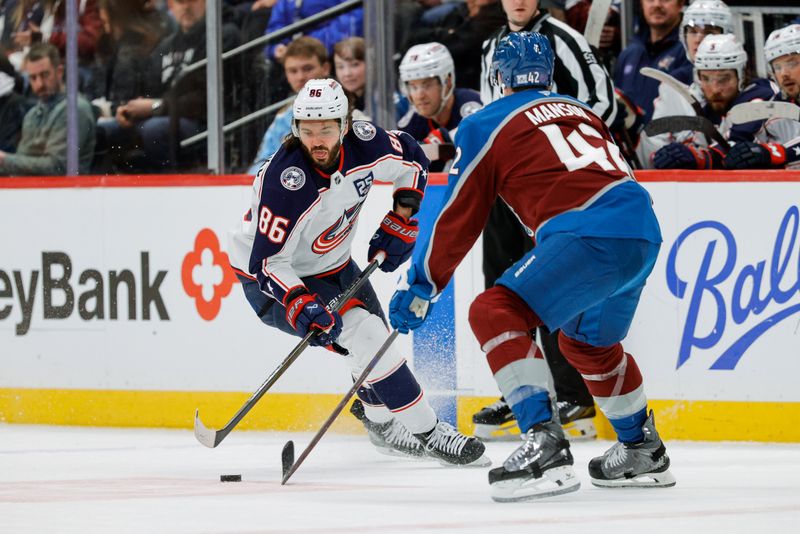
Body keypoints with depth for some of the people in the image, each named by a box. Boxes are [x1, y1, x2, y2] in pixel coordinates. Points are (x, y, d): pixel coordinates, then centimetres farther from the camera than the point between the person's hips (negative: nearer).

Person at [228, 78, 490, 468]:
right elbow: (267, 261, -34)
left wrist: (401, 220, -2)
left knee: (376, 339, 16)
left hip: (331, 264, 7)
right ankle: (427, 433, -14)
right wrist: (300, 305, -46)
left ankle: (381, 423, 45)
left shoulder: (363, 143, -18)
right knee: (364, 336, -21)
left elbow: (412, 161, 5)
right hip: (273, 277, -7)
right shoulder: (285, 180, -35)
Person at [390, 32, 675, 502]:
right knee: (588, 341, 29)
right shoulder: (580, 111, 28)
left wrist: (421, 288, 20)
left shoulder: (487, 124, 9)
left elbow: (459, 219, 11)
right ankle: (644, 453, 41)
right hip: (645, 233, 8)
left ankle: (546, 445, -22)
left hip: (592, 235, -8)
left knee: (496, 313, -9)